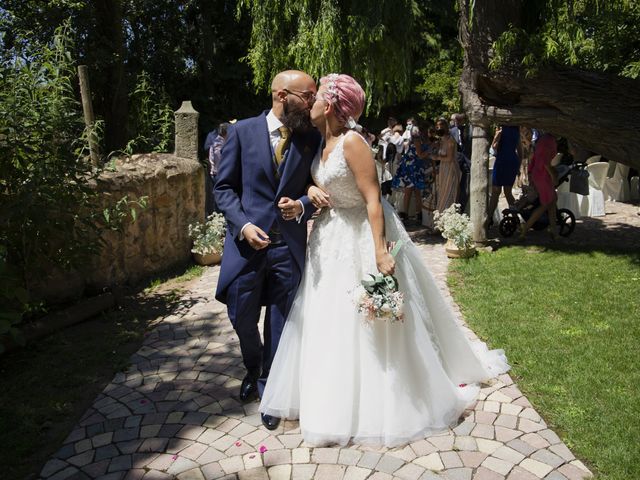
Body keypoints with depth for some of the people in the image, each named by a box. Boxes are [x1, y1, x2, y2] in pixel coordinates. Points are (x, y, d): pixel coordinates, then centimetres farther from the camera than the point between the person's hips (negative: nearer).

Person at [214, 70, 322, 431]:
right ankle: (254, 369, 43)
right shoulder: (243, 131, -1)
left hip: (290, 246, 0)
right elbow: (224, 187, 2)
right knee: (242, 318, 12)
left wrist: (302, 205, -14)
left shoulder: (312, 138, 2)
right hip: (248, 240, 0)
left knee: (280, 323, 7)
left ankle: (269, 388, 29)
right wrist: (243, 225, -13)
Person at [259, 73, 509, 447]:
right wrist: (313, 191, -3)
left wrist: (380, 252, -28)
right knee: (329, 321, 14)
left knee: (368, 326, 1)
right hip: (331, 238, 9)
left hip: (360, 238, -9)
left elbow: (373, 200, -22)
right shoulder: (324, 144, 8)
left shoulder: (352, 143, -18)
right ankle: (337, 401, 32)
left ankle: (381, 408, 21)